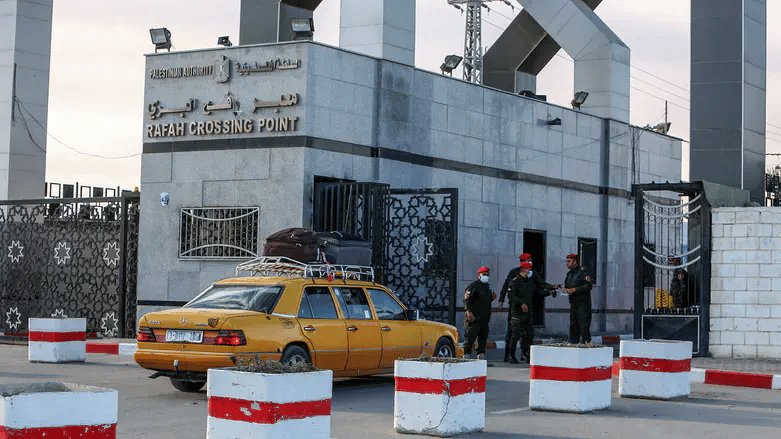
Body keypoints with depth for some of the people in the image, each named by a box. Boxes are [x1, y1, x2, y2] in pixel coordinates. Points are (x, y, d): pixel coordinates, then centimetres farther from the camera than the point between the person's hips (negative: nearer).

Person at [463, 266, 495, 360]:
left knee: (483, 338, 10)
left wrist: (492, 298, 9)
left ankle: (481, 356, 17)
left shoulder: (487, 287, 19)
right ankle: (467, 355, -5)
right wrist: (468, 311, -25)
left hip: (484, 318, 8)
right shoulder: (473, 286, -8)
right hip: (474, 318, -8)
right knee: (470, 337, -8)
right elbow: (467, 299, -15)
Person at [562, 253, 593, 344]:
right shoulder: (569, 273, 17)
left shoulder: (583, 271, -8)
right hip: (573, 304, 8)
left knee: (584, 326, -12)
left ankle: (587, 343, -11)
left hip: (583, 303, -8)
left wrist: (574, 289, -20)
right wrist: (565, 289, 1)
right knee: (573, 326, 8)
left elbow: (588, 286, -16)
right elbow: (566, 286, 25)